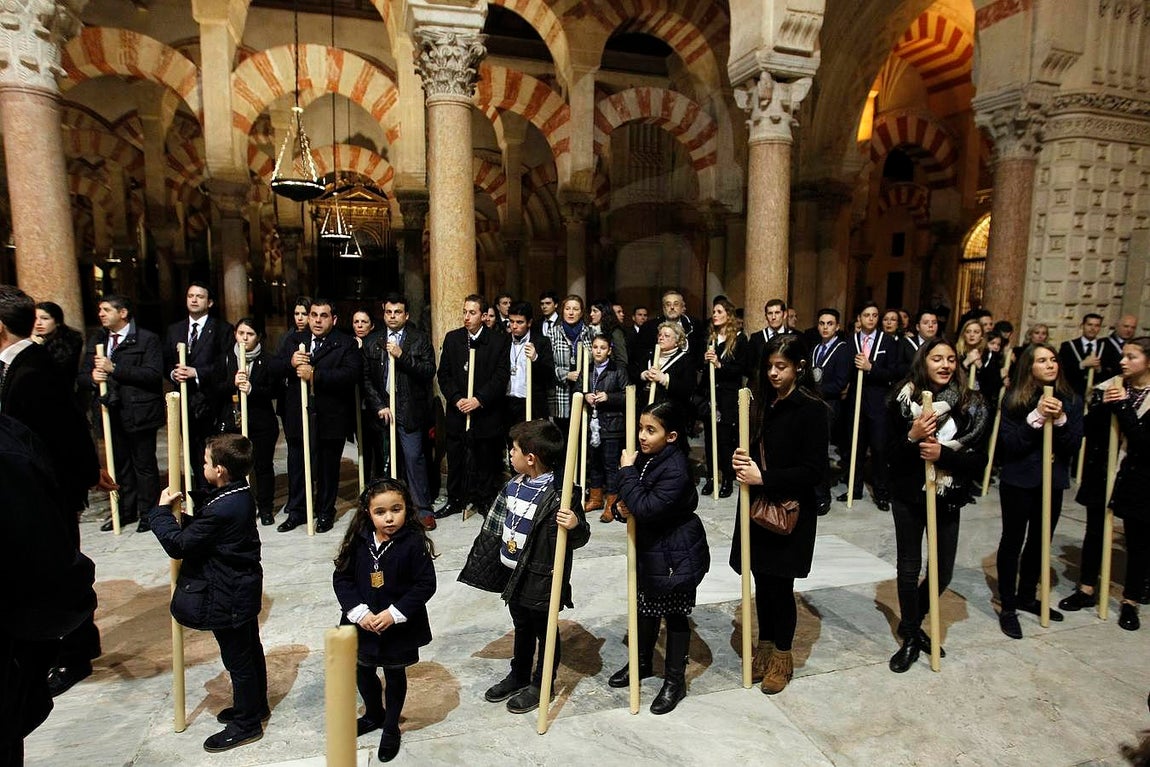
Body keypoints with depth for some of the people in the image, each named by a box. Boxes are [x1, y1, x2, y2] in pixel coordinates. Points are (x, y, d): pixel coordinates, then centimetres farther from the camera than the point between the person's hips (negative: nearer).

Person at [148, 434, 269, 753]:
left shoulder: (221, 510, -31)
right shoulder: (241, 493, -2)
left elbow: (178, 544, -23)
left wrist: (161, 511, -12)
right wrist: (188, 494, 4)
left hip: (227, 599, -10)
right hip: (245, 589, 10)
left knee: (237, 660, 7)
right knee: (250, 650, 23)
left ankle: (246, 724, 24)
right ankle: (255, 706, 41)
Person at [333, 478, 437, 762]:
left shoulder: (414, 543, -21)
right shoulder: (358, 541, -11)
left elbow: (425, 584, -17)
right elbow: (341, 578, -6)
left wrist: (394, 613, -23)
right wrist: (359, 612, -17)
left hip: (399, 627, -3)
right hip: (363, 625, 4)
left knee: (395, 675, 17)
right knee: (363, 672, 24)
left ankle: (391, 728, 41)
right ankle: (373, 714, 52)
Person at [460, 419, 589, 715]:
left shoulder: (558, 494, -26)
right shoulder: (514, 485, -1)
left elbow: (579, 537, -24)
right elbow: (499, 524, 13)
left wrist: (576, 525, -46)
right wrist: (490, 561, 21)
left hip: (540, 579, -7)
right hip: (513, 574, 8)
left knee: (544, 631, 15)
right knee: (521, 627, 25)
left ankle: (541, 684, 33)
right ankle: (518, 676, 44)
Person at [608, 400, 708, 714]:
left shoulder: (675, 468, -28)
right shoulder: (645, 456, -3)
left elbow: (645, 508, -34)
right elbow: (633, 501, 15)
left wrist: (627, 471, -27)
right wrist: (627, 503, -7)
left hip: (677, 555, -8)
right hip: (650, 549, 8)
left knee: (674, 615, 9)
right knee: (647, 607, 23)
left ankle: (675, 681, 26)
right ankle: (642, 663, 43)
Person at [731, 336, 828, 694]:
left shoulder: (811, 409, -12)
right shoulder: (765, 403, 7)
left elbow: (814, 469, -17)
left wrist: (764, 477, -21)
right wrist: (741, 460, -7)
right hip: (758, 506, 5)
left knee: (779, 584, 5)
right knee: (762, 580, 14)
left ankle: (782, 656, 25)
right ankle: (765, 646, 32)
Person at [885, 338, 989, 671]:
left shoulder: (971, 404, -5)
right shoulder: (904, 399, -7)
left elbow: (979, 460, -5)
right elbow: (889, 455, -6)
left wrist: (943, 453, -21)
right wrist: (912, 438, -24)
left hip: (948, 498, 2)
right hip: (908, 496, -1)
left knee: (943, 571, 10)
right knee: (909, 568, 7)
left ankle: (911, 624, 36)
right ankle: (911, 638, 26)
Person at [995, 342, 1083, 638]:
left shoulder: (1071, 400, 0)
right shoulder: (1014, 400, -10)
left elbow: (1074, 446, -4)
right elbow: (1008, 444, -16)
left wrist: (1060, 420, -19)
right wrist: (1036, 417, -24)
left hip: (1053, 481, 4)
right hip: (1018, 481, -4)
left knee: (1039, 542, 16)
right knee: (1013, 542, 5)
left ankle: (1027, 597, 34)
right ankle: (1008, 607, 15)